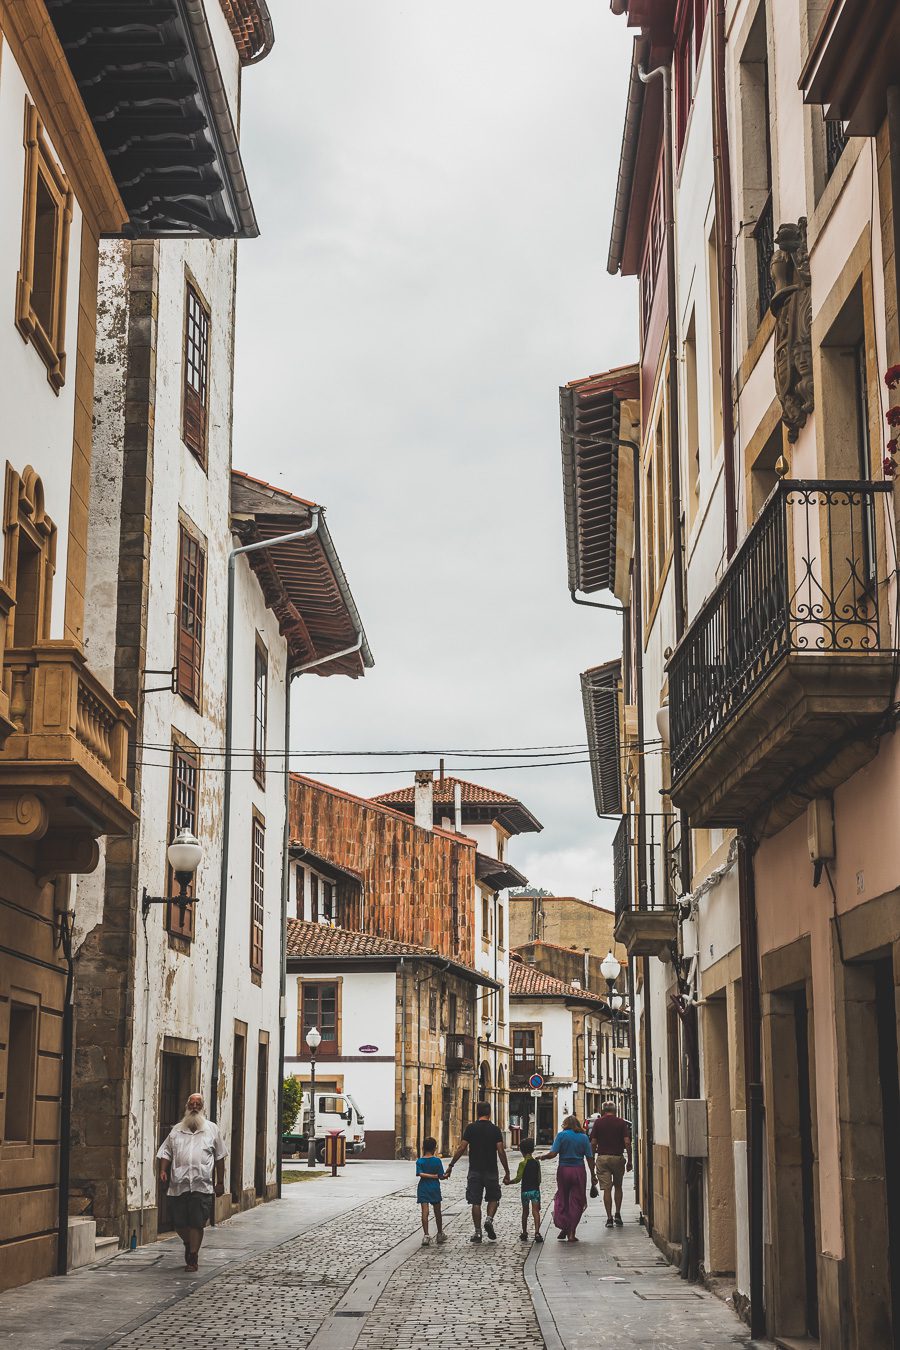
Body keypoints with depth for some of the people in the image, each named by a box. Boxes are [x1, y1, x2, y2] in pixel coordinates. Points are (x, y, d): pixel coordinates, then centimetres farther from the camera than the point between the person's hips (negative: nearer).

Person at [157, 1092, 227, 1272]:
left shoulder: (212, 1129, 11)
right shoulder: (176, 1130, 14)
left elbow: (220, 1157, 14)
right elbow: (166, 1153, 14)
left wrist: (220, 1182, 10)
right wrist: (163, 1171, -5)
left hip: (201, 1185, -2)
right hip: (178, 1184, 2)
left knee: (196, 1223, -7)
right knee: (179, 1223, 4)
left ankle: (193, 1257, 3)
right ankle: (189, 1245, 32)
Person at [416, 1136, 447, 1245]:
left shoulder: (419, 1161, -3)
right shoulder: (437, 1161, -6)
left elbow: (420, 1174, -17)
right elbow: (441, 1176, -6)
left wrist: (430, 1176, -11)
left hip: (423, 1188, 0)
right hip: (435, 1188, 0)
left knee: (425, 1212, -3)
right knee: (437, 1212, 13)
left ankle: (426, 1235, -12)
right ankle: (440, 1234, 25)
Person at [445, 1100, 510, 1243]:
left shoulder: (470, 1128, -2)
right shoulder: (495, 1130, -1)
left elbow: (461, 1148, -7)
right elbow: (501, 1152, -5)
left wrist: (451, 1166, -1)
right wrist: (507, 1172, 0)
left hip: (475, 1171, 0)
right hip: (491, 1171, 0)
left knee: (476, 1202, 5)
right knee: (493, 1198, 17)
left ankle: (477, 1232, 4)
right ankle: (489, 1219, -7)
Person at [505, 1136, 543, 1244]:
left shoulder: (523, 1164, -10)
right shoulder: (537, 1163, 3)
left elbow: (518, 1178, -12)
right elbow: (539, 1179, 8)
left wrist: (508, 1182, 3)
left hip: (525, 1190, -2)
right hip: (535, 1190, 2)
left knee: (525, 1212, 13)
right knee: (535, 1211, -4)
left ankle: (524, 1233, 22)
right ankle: (537, 1232, -21)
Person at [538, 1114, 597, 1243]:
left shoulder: (562, 1135, -2)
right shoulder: (584, 1137, 4)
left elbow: (553, 1153, -11)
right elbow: (590, 1158, 2)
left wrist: (542, 1157, 7)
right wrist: (592, 1175, 9)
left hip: (563, 1170, -1)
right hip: (579, 1170, 1)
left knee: (562, 1199, 15)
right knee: (576, 1201, 7)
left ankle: (563, 1227, 11)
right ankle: (571, 1233, 5)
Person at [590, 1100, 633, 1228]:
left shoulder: (598, 1122, 1)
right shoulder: (621, 1122, 0)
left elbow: (593, 1143, -1)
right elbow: (627, 1142, -5)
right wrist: (629, 1161, 0)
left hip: (602, 1158, 0)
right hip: (618, 1157, 0)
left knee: (607, 1189, 2)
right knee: (618, 1186, 18)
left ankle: (609, 1218, -1)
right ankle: (617, 1215, 11)